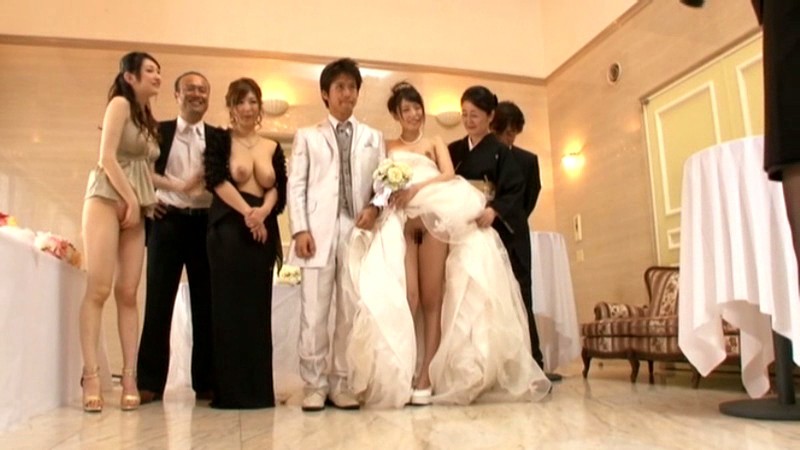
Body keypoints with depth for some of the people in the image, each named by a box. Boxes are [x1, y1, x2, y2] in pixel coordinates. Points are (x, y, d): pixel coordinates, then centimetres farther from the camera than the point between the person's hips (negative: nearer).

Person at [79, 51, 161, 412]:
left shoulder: (148, 119, 22)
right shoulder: (120, 103, 0)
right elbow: (107, 157, -10)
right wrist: (130, 200, -10)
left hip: (136, 207, 7)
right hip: (108, 199, -7)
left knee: (128, 293, -1)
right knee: (98, 288, -12)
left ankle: (129, 377, -3)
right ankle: (91, 375, -10)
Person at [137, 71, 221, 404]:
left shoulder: (219, 136, 10)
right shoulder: (159, 130, 9)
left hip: (206, 223, 1)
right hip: (167, 221, 0)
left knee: (206, 303, 3)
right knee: (158, 301, 0)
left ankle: (206, 382, 10)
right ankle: (150, 382, 7)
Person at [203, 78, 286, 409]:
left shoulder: (273, 148, 16)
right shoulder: (220, 141, 7)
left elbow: (279, 188, 5)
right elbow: (216, 180, -7)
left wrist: (263, 211, -14)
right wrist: (247, 212, -15)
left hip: (264, 230, 3)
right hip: (228, 228, -3)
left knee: (259, 308, 4)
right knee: (229, 306, -2)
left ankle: (258, 388, 11)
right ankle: (230, 389, 5)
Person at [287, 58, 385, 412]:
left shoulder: (373, 137, 19)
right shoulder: (307, 136, 16)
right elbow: (296, 185, 6)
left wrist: (374, 206, -10)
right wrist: (300, 229, -6)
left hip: (357, 230, 2)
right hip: (319, 231, -1)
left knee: (352, 312, 1)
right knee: (313, 312, -3)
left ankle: (341, 384, 11)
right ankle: (314, 385, 7)